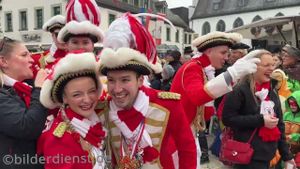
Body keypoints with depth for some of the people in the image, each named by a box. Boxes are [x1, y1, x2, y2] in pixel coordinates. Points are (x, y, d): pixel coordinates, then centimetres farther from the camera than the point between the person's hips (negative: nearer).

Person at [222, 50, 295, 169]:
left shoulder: (272, 92, 9)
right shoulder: (239, 90, -14)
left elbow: (279, 123, 13)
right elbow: (227, 118, -18)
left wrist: (286, 154, 12)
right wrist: (260, 120, -20)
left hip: (268, 153, 7)